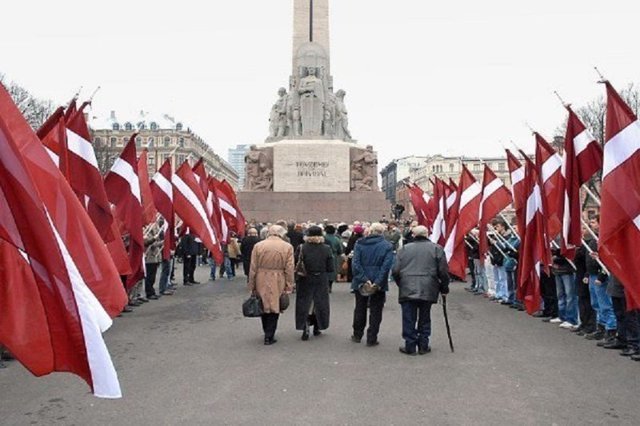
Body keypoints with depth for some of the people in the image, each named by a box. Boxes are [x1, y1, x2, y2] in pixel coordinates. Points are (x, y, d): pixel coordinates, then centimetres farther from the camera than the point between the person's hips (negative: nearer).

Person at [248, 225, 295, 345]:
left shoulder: (258, 246, -1)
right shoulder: (287, 247, -5)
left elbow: (252, 268, 0)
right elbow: (289, 270, -6)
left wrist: (252, 286, 7)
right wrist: (289, 287, -1)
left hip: (261, 282, 2)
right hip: (277, 284, -2)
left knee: (264, 307, 19)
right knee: (274, 309, 9)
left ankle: (267, 333, 32)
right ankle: (269, 336, 11)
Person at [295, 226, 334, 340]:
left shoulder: (302, 248, -12)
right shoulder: (326, 249, -9)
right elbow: (331, 269, -7)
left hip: (305, 281, -1)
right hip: (321, 282, 1)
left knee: (304, 305, 7)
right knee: (320, 304, 17)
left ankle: (305, 327, -9)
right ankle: (317, 328, 26)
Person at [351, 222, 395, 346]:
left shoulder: (360, 244, -2)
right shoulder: (387, 246, -4)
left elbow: (356, 263, -12)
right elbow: (386, 266, -15)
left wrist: (363, 279, -15)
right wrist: (378, 282, -17)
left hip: (361, 283, 2)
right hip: (379, 284, -1)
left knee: (360, 309, 16)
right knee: (375, 311, 7)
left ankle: (357, 335, 26)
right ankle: (371, 339, 8)